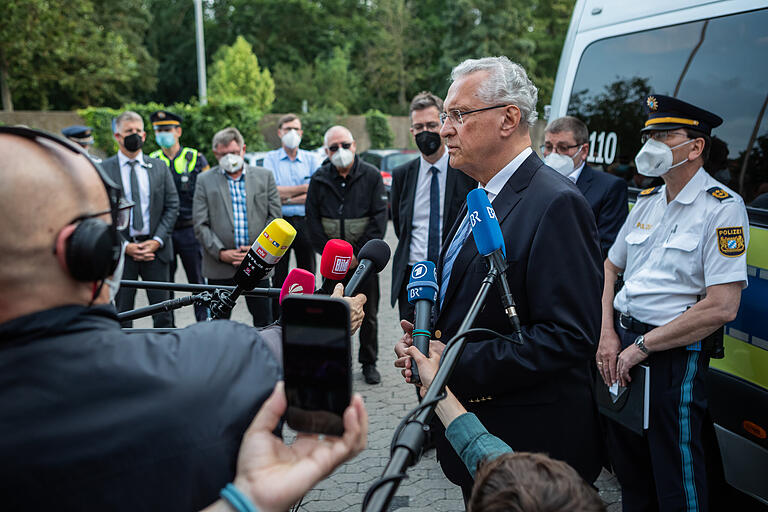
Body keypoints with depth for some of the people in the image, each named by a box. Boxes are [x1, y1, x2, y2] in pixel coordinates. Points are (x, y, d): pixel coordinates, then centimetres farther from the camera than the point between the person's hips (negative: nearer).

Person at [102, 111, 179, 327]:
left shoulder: (159, 167, 8)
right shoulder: (103, 170, 1)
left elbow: (172, 206, 5)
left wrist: (156, 241, -6)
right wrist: (125, 246, -10)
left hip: (156, 248, 2)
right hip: (120, 250, -1)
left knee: (163, 312, 5)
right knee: (122, 314, 6)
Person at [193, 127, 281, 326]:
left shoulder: (264, 176, 8)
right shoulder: (205, 180, 5)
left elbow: (274, 216, 5)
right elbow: (200, 224, 1)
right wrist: (220, 253, -11)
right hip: (219, 266, 0)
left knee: (264, 322, 6)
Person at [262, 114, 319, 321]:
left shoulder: (310, 159, 9)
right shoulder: (271, 158, 5)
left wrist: (287, 198, -9)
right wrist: (303, 189, -7)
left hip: (305, 223, 2)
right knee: (278, 277, 2)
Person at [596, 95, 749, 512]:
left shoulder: (722, 207, -12)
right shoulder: (647, 201, 10)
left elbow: (721, 307, -20)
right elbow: (611, 267, 18)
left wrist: (642, 346, -16)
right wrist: (608, 334, 3)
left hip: (675, 354, -7)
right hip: (623, 345, 7)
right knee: (627, 463, 19)